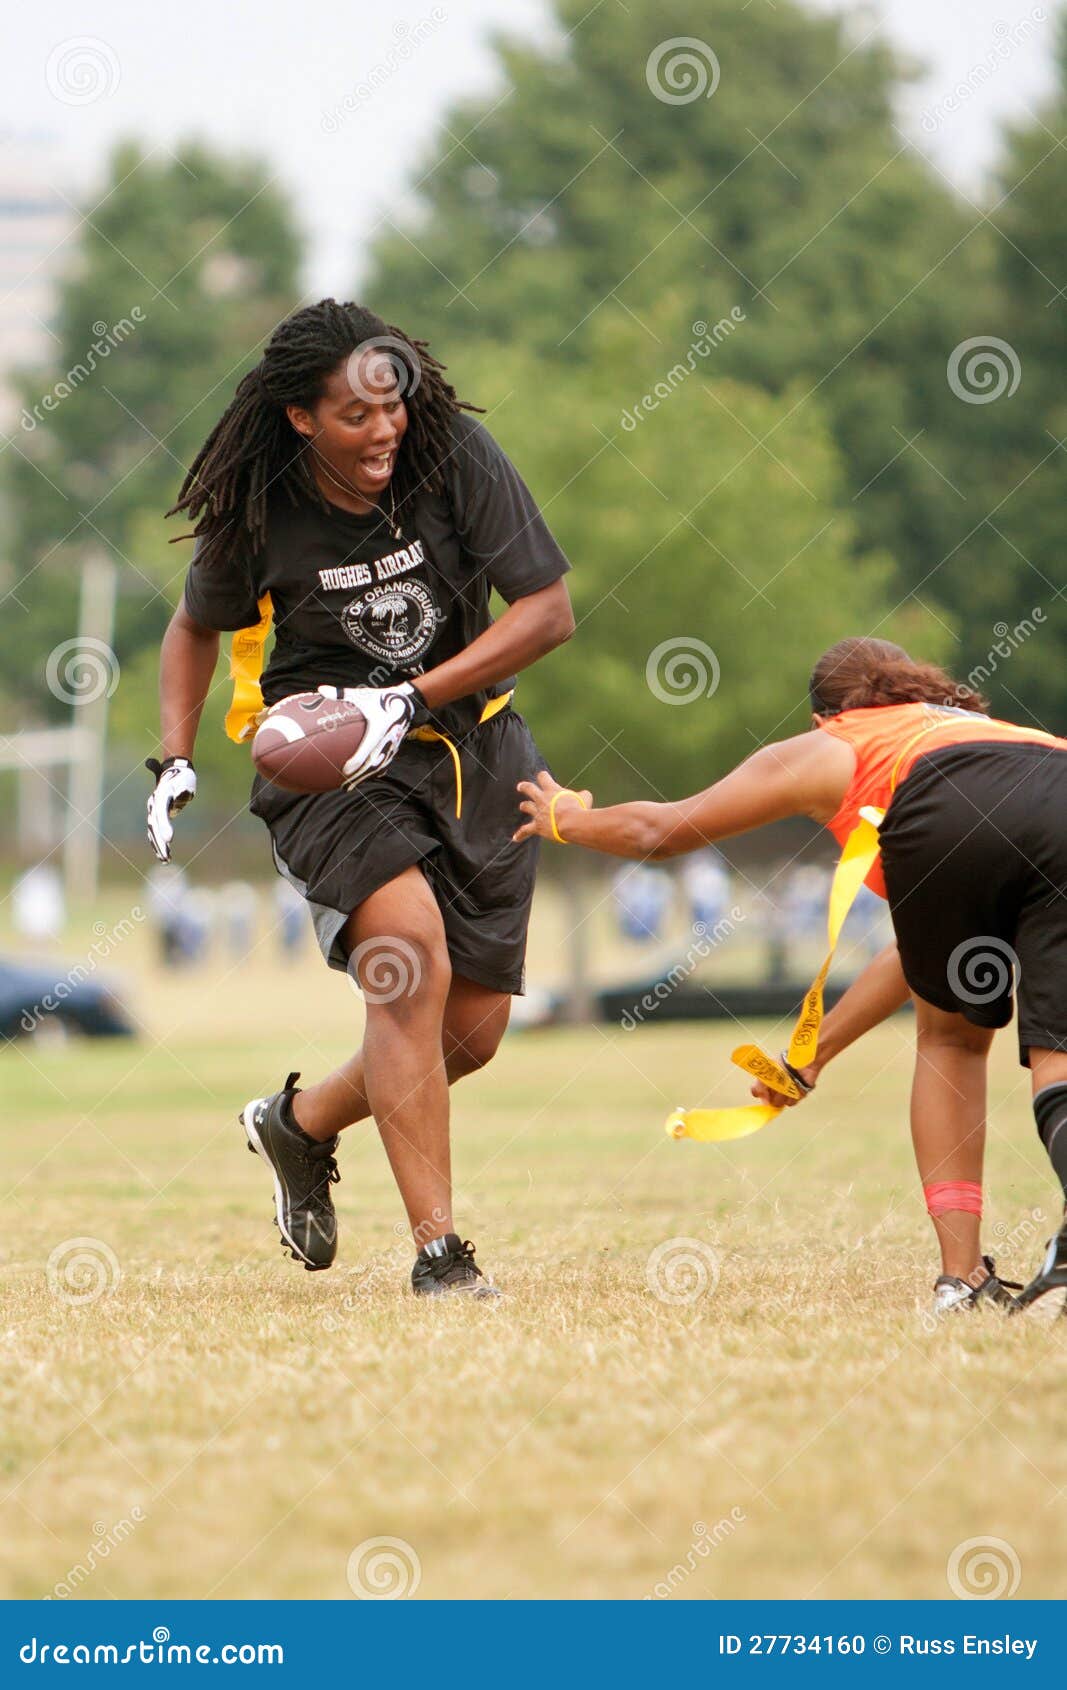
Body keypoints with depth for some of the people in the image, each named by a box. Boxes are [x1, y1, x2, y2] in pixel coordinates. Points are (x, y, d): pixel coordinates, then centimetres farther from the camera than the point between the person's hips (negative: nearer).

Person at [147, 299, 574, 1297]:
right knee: (413, 960, -27)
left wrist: (410, 700, -19)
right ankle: (437, 1250, -24)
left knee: (472, 1030, 5)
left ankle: (299, 1123, 35)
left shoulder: (456, 455, -11)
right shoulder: (258, 511, -9)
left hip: (468, 749, 3)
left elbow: (548, 612, -11)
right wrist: (175, 761, -1)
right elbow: (198, 626, 12)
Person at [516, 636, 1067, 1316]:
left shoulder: (827, 749, 34)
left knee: (952, 1036, 20)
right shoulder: (986, 726, 46)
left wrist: (567, 819, 64)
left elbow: (656, 831, 43)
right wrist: (814, 1054, 58)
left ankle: (961, 1276, 12)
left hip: (948, 821, -2)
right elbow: (923, 947, 49)